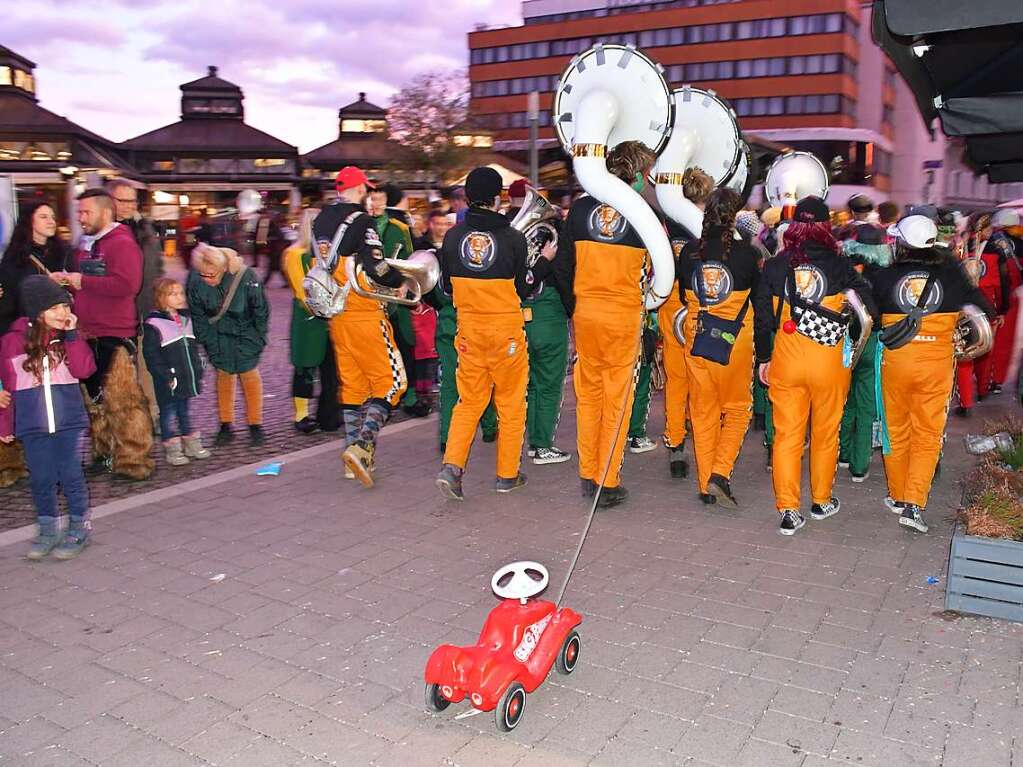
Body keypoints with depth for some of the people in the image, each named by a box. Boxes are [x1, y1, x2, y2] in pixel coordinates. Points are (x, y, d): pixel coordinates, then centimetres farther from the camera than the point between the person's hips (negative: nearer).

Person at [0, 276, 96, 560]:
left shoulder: (69, 337, 1)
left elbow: (83, 370, -13)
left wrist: (72, 335, -16)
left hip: (68, 421, 0)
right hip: (32, 425, 0)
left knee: (70, 475, 2)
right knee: (41, 479, 6)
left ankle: (80, 528, 15)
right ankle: (47, 530, 21)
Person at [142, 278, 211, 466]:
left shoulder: (185, 319, 10)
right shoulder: (153, 324, -13)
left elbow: (193, 349, 18)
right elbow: (151, 355, -15)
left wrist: (198, 372, 14)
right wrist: (166, 376, -18)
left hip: (187, 379, 7)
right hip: (168, 383, -7)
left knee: (184, 411, 18)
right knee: (169, 412, 3)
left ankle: (191, 444, 25)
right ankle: (172, 449, 11)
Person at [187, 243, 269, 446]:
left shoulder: (245, 277, -27)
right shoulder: (195, 281, -19)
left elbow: (261, 310, -12)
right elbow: (197, 316, -4)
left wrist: (259, 338, -7)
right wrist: (208, 344, -5)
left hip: (245, 333, -2)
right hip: (218, 336, 2)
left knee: (249, 375, 3)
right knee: (223, 375, 7)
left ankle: (255, 425, 14)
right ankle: (226, 426, 17)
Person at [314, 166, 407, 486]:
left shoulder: (321, 221, 11)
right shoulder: (361, 220, -12)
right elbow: (376, 266, -20)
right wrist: (401, 280, -4)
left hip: (336, 313, 8)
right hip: (364, 315, -7)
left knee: (351, 383, 14)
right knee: (391, 379, -1)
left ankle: (354, 450, 17)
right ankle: (363, 444, -16)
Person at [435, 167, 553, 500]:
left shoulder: (452, 237, 0)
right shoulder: (512, 237, -10)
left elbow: (448, 287, 7)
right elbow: (521, 288, -3)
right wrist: (544, 260, 9)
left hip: (469, 326, 3)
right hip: (506, 327, -3)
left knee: (469, 400, 13)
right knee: (510, 402, 10)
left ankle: (452, 464, -3)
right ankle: (507, 474, 17)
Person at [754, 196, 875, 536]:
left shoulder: (775, 266, 0)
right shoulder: (839, 265, -5)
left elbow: (762, 315, 4)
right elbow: (867, 308, -5)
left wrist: (763, 358, 13)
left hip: (786, 362, 1)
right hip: (830, 363, -1)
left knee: (786, 435, 6)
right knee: (825, 433, 14)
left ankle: (788, 510, 4)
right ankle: (821, 501, 29)